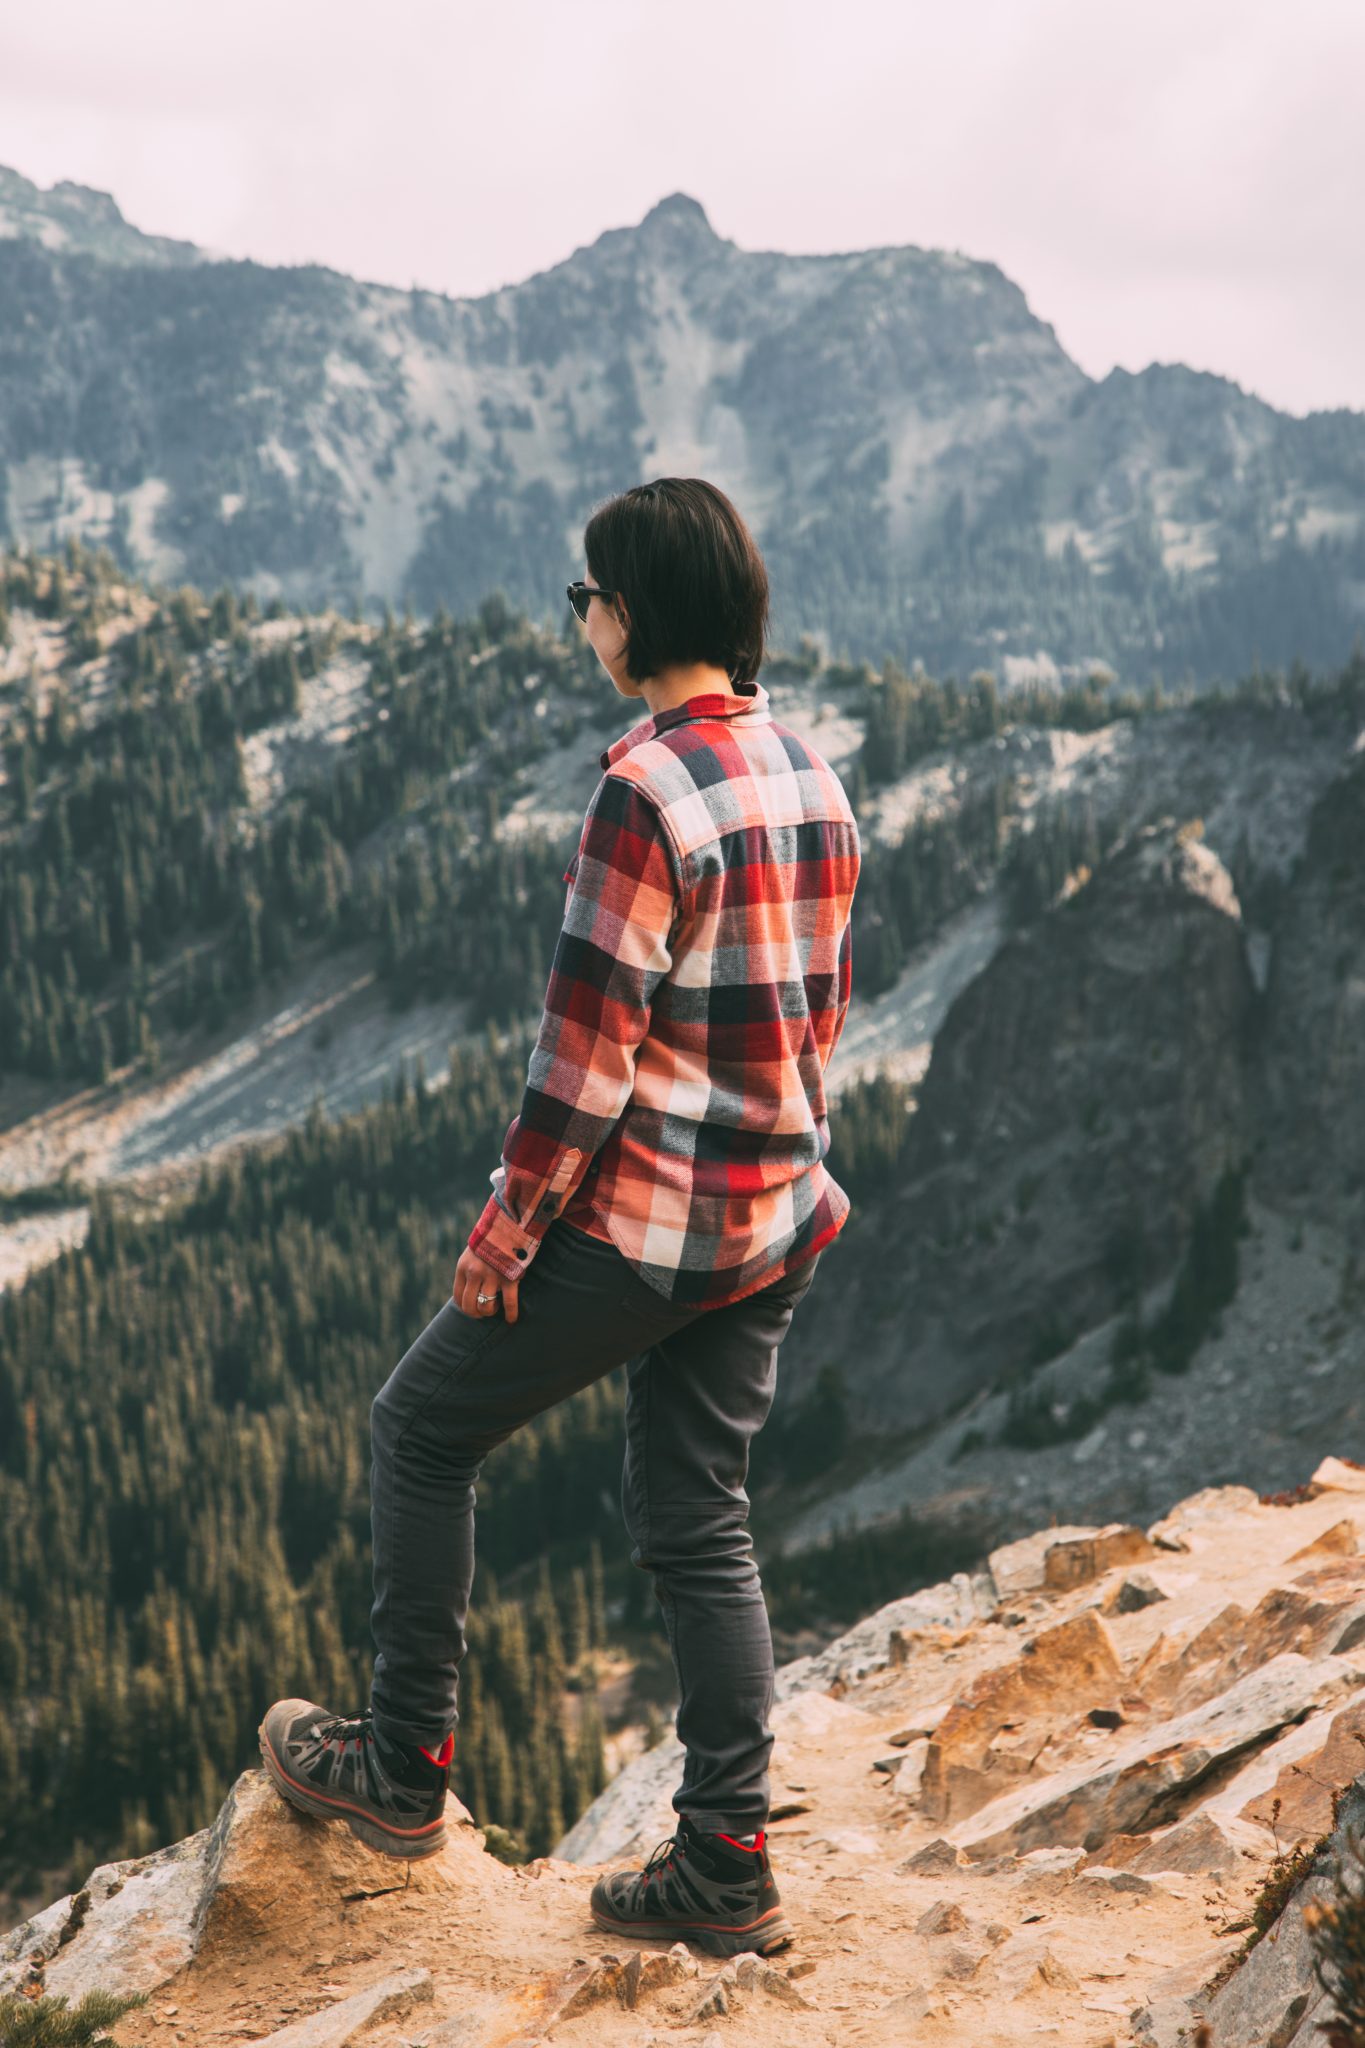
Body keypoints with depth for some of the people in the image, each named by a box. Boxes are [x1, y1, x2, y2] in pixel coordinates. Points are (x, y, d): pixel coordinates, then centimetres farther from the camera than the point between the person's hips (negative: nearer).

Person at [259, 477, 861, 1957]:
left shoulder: (648, 790, -20)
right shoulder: (812, 772, 7)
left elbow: (590, 1039, -20)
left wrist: (511, 1214, -11)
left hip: (639, 1217, -8)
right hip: (775, 1221, 8)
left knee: (422, 1428, 12)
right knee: (697, 1521, 15)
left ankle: (402, 1769, 20)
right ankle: (727, 1864, 17)